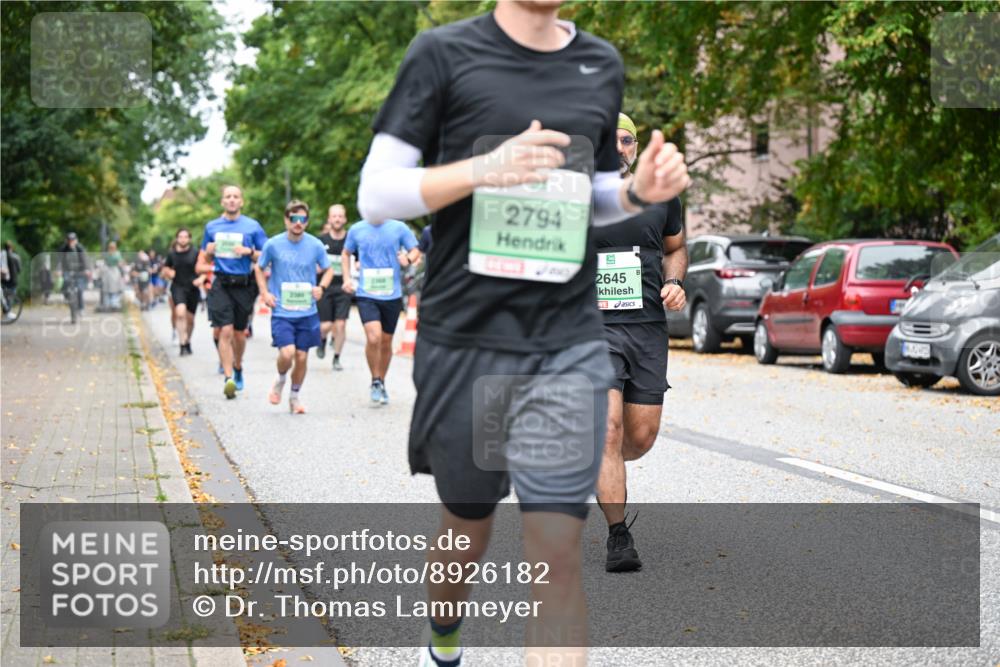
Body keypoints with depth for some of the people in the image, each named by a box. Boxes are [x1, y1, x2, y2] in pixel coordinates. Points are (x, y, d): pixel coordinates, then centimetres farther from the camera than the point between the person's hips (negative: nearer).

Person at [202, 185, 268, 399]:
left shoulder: (252, 226, 3)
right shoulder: (212, 226, 9)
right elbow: (205, 256, 21)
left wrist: (249, 252, -13)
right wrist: (209, 251, -2)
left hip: (244, 284, 0)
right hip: (221, 283, 0)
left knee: (239, 333, 11)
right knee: (225, 331, -12)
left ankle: (238, 368, 37)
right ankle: (228, 378, -14)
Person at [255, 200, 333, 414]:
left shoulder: (315, 245, -1)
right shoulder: (273, 244, -4)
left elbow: (328, 269, 13)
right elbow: (259, 268, 12)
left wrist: (321, 287, -6)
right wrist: (265, 292, -1)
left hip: (307, 312, 2)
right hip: (281, 311, -2)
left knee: (302, 356, 5)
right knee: (287, 353, -17)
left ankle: (294, 397, 25)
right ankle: (280, 380, 16)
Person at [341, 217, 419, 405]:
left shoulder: (399, 228, -1)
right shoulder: (356, 230, 3)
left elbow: (415, 250, 6)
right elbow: (346, 253, 18)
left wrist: (408, 259, -17)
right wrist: (347, 278, 7)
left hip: (392, 294, 1)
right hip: (366, 293, -1)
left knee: (386, 342, 11)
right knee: (373, 337, -19)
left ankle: (381, 383, 31)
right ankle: (375, 381, 1)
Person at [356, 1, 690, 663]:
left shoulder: (603, 65, 10)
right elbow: (375, 195, -5)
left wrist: (640, 190, -1)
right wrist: (484, 169, -21)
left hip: (570, 343, 2)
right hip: (464, 341, -2)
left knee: (557, 552, -8)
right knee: (468, 529, 16)